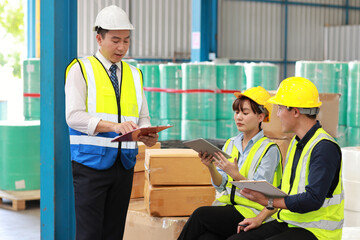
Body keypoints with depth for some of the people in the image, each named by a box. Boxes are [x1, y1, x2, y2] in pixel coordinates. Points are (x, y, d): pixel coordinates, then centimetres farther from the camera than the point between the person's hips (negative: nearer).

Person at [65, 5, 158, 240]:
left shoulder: (134, 74, 15)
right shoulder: (81, 69, -1)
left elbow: (143, 117, 14)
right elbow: (74, 116, -12)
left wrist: (147, 135, -10)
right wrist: (113, 126, -26)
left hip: (124, 164, 5)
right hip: (91, 162, -5)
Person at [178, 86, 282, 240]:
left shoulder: (269, 149, -3)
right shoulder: (230, 144, 15)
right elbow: (220, 186, 8)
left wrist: (236, 175, -26)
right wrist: (211, 168, -11)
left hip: (251, 213, -4)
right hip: (226, 207, 4)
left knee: (201, 214, -25)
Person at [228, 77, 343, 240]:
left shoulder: (325, 148, -17)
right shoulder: (296, 142, 14)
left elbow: (313, 200, -26)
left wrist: (268, 201, -24)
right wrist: (260, 218, 11)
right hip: (287, 222, 9)